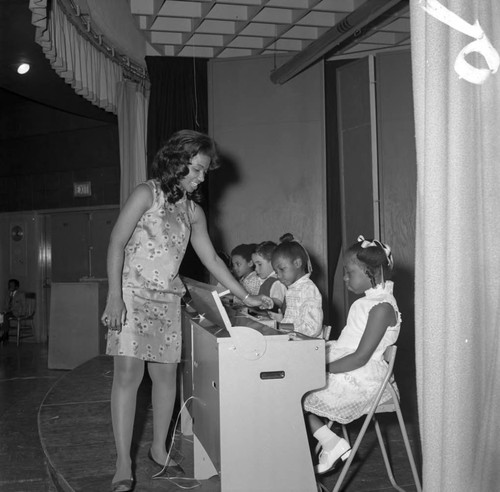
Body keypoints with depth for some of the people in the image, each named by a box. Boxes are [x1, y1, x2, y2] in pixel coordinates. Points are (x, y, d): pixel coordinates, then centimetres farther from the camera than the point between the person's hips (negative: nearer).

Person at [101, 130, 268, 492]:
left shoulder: (193, 211, 12)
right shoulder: (147, 194, -5)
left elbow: (211, 258, 15)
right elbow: (116, 244, -10)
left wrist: (245, 296, 11)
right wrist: (114, 296, -18)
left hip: (168, 299, 6)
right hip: (133, 293, -6)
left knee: (166, 373, 7)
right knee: (128, 372, -10)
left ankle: (159, 449, 23)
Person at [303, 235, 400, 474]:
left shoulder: (382, 307, -18)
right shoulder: (369, 301, 12)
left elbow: (360, 358, -23)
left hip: (360, 379, -10)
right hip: (347, 369, 10)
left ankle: (332, 443, 0)